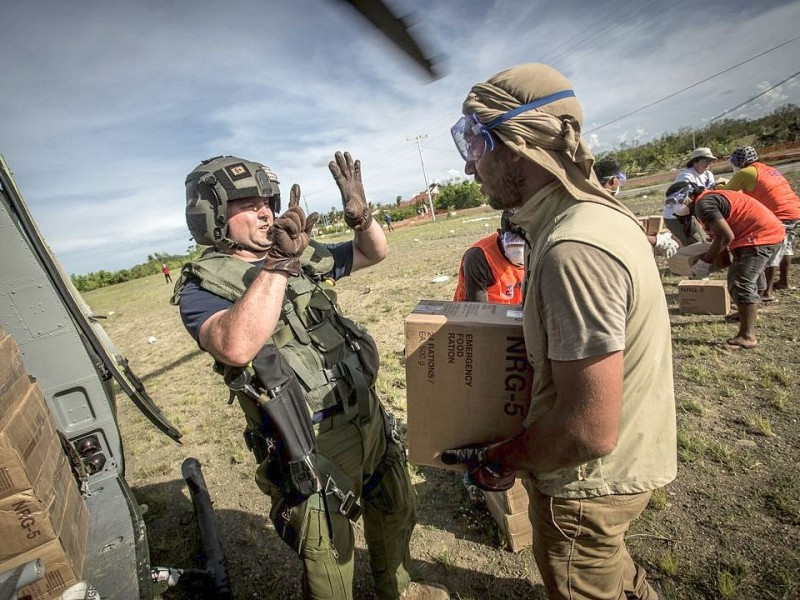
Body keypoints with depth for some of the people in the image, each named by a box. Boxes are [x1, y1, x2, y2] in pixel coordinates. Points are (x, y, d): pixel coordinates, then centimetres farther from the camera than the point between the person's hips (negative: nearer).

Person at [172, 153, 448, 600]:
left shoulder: (304, 256, 6)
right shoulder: (203, 287, -11)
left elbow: (376, 253, 14)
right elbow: (235, 347, -32)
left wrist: (361, 216, -5)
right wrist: (278, 263, -31)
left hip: (371, 421, 7)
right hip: (310, 448, -6)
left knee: (396, 515, 28)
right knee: (329, 563, 16)